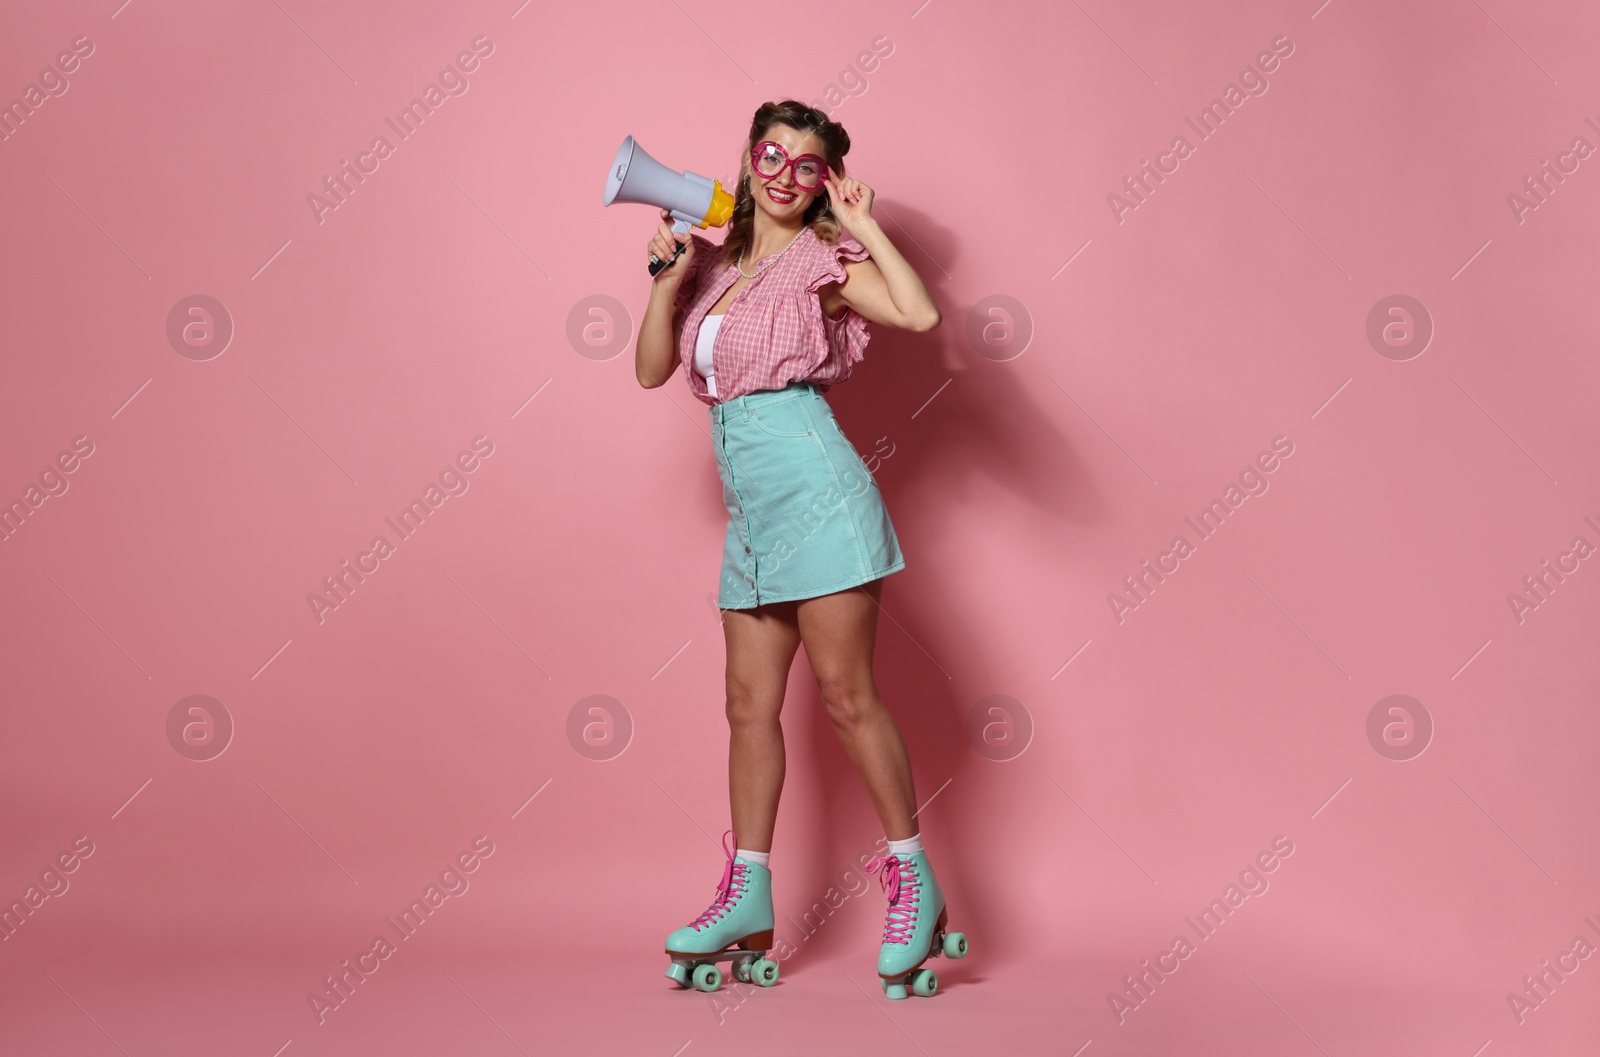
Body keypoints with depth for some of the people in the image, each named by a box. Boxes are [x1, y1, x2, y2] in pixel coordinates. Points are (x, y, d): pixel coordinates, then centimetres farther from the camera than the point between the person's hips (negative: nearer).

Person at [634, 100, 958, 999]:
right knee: (751, 703, 8)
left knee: (846, 694, -5)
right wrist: (669, 276, 2)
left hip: (814, 490, -6)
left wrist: (862, 221, -9)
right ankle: (749, 895, 17)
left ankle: (916, 881, 7)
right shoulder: (717, 265, 16)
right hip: (751, 509, 7)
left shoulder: (823, 260, -2)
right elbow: (652, 369, 14)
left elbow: (919, 314, -18)